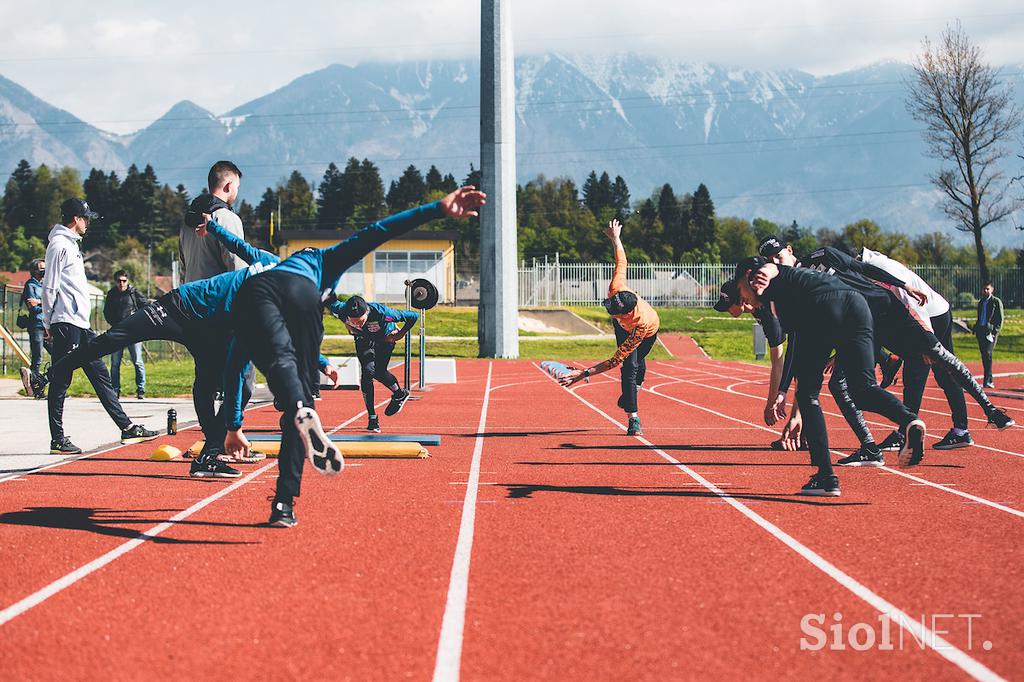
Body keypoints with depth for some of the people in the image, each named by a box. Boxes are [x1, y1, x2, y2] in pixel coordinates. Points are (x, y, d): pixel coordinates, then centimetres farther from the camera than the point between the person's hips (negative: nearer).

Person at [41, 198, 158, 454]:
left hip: (81, 324, 10)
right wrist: (48, 323, -13)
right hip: (65, 325, -10)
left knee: (101, 376, 9)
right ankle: (57, 440, 0)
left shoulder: (72, 244, 20)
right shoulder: (59, 245, -10)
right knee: (60, 383, -4)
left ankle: (127, 428, 11)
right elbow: (49, 288, -14)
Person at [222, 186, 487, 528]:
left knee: (280, 360, -25)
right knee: (302, 389, 6)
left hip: (253, 291, 2)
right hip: (301, 293, -2)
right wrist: (438, 209, 23)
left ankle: (302, 415, -60)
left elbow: (234, 366, 46)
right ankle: (285, 503, -2)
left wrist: (234, 427, 50)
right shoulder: (323, 260, 43)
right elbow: (375, 233, 27)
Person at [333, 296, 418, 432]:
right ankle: (372, 418, -3)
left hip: (385, 339, -2)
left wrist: (401, 334, -21)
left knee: (378, 372, -14)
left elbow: (413, 316, -33)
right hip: (363, 340, 2)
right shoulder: (342, 313, -35)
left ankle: (400, 394, 19)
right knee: (367, 372, -13)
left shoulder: (381, 313, -44)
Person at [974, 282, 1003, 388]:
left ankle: (988, 381, -20)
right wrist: (975, 328, 12)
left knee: (988, 354, -17)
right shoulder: (980, 302, 19)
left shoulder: (996, 302, 0)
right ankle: (990, 379, 14)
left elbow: (1000, 319, -4)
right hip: (980, 332, 7)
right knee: (984, 356, 6)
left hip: (990, 331, -7)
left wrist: (995, 332, -14)